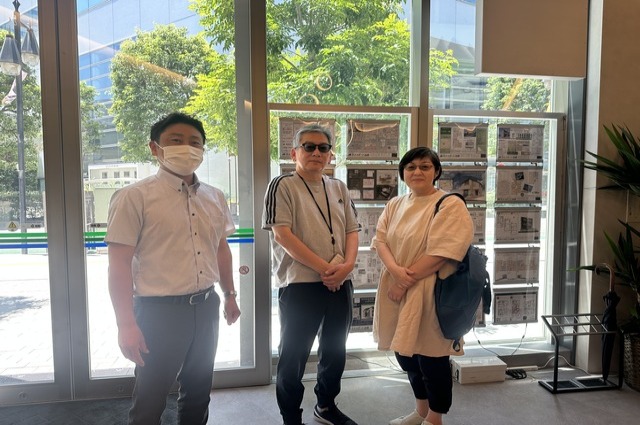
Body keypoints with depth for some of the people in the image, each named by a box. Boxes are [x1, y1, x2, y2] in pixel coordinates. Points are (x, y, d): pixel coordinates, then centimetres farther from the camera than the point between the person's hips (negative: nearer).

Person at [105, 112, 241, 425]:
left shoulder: (214, 197, 6)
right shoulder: (134, 197, -11)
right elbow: (119, 264, -13)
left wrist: (229, 295, 19)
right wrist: (126, 324, -16)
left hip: (206, 306, 6)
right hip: (158, 311, -5)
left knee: (198, 393, 20)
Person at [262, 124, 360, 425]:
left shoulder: (339, 188, 11)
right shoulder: (282, 186, -6)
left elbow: (352, 231, 10)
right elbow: (282, 235, -14)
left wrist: (347, 265, -9)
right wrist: (324, 267, -17)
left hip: (340, 284, 6)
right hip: (300, 285, -6)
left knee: (335, 350, 18)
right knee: (293, 356, 6)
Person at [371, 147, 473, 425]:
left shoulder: (451, 206, -9)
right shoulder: (394, 205, 11)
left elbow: (440, 253, -18)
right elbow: (380, 241, 2)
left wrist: (406, 282, -18)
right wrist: (395, 271, -17)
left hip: (429, 293, -6)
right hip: (397, 290, 7)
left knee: (431, 357, 5)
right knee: (405, 353, 16)